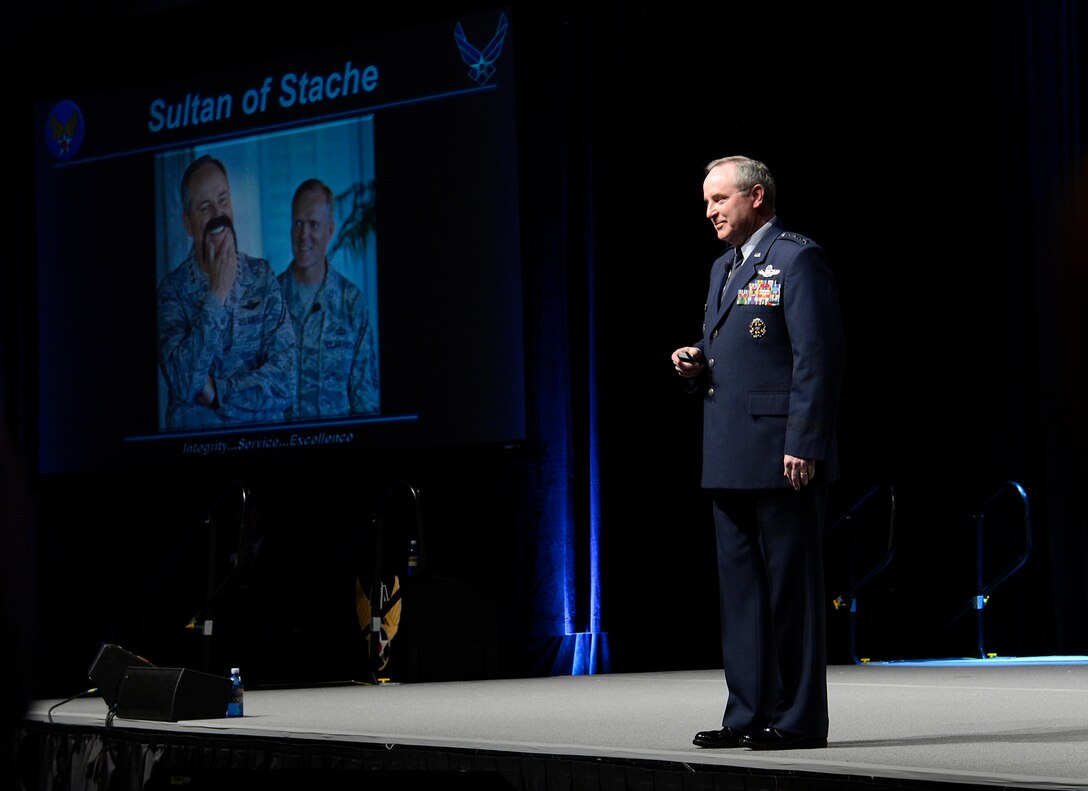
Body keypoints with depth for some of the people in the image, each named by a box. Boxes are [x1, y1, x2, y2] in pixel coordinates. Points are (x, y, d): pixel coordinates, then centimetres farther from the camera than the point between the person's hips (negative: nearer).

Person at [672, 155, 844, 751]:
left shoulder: (798, 259, -7)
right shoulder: (723, 267, 20)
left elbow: (817, 359, -13)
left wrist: (803, 446, -19)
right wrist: (694, 366, 5)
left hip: (783, 456, -9)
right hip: (730, 459, 9)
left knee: (791, 586, -4)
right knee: (740, 587, 9)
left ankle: (798, 718, 0)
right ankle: (750, 713, 14)